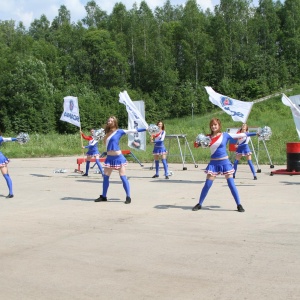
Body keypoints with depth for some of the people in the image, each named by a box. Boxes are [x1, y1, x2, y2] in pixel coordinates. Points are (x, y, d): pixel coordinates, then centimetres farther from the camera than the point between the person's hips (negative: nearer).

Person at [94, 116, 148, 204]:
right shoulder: (107, 133, 11)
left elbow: (132, 131, -6)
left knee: (123, 177, -6)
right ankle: (103, 196, 18)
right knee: (105, 177, 7)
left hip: (118, 157, -6)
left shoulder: (119, 131, -4)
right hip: (109, 158, 6)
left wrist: (146, 129, -9)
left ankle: (128, 197, -3)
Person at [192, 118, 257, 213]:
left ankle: (239, 205, 4)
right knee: (207, 185, -1)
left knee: (231, 184, -4)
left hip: (225, 162, -1)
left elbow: (240, 135, -1)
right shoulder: (208, 137, 2)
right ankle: (199, 204, 11)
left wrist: (254, 133, -3)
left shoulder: (225, 135, -1)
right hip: (213, 163, 1)